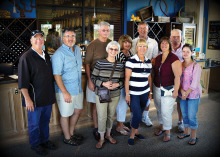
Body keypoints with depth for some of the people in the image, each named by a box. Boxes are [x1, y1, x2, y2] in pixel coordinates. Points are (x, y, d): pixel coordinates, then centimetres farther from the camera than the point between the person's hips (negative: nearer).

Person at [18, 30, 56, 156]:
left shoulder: (46, 56, 8)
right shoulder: (26, 57, -13)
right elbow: (23, 82, -15)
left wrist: (52, 94, 18)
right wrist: (27, 99, -19)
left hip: (48, 97, 6)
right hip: (35, 99, -6)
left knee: (45, 121, 20)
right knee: (34, 123, 10)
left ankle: (45, 140, 38)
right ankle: (35, 144, 30)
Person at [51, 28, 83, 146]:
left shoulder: (77, 49, 8)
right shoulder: (59, 54, -16)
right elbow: (56, 75, -20)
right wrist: (65, 92, -22)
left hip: (78, 89, 8)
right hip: (65, 90, -8)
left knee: (78, 111, 20)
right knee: (66, 114, 7)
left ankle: (71, 133, 41)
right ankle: (67, 138, 28)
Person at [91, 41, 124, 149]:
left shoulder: (120, 65, 2)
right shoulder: (100, 63, -7)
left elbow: (123, 80, 6)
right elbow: (93, 78, -6)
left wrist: (117, 84, -14)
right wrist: (104, 84, -20)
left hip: (115, 95, 3)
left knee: (111, 116, 15)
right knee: (102, 117, 0)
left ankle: (108, 135, 37)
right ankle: (101, 138, 22)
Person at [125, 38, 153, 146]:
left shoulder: (148, 62, 8)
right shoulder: (131, 61, -11)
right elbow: (127, 79, -11)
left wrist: (150, 91, 16)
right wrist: (127, 94, -13)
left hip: (144, 92, 5)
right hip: (134, 93, -5)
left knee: (140, 114, 12)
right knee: (137, 115, -7)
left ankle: (136, 131, 33)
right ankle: (132, 135, 14)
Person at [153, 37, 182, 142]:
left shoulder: (174, 58, -12)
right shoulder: (158, 58, 8)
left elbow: (177, 76, -15)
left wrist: (176, 90, -17)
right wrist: (152, 87, 13)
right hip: (157, 88, 6)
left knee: (166, 111, -2)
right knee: (159, 109, 16)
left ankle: (167, 132, 16)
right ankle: (161, 126, 36)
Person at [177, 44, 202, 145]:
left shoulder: (196, 66, -12)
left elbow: (194, 83, -14)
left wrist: (186, 93, -12)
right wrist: (181, 90, -11)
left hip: (193, 95, -5)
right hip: (182, 94, 5)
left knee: (192, 116, -1)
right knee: (184, 114, 15)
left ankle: (193, 136, 16)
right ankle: (186, 132, 34)